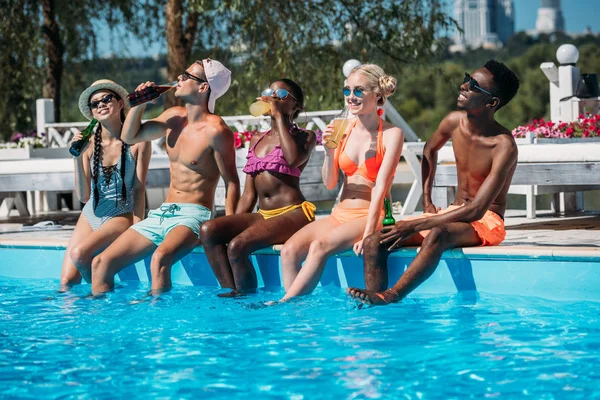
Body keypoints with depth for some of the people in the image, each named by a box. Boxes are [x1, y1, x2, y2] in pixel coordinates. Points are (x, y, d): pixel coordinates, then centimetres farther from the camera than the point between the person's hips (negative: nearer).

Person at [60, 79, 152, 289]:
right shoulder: (89, 143, -1)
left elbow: (139, 189, -7)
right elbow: (84, 196, -4)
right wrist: (78, 158, -15)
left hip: (121, 216, -4)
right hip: (90, 216, 4)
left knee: (80, 252, -29)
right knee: (67, 283, -9)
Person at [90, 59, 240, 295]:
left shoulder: (215, 130, -12)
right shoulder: (174, 116, 10)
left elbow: (231, 182, -10)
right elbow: (130, 136, 23)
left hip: (193, 215, -8)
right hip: (161, 214, 8)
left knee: (160, 258, -38)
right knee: (101, 263, -3)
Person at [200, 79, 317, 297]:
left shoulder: (304, 137, 4)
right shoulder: (257, 140, 21)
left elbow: (294, 159, -22)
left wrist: (279, 116, -12)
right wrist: (233, 226, 5)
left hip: (292, 213, -6)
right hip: (263, 215, 6)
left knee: (237, 246, -30)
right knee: (208, 230, -20)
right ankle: (232, 292, -19)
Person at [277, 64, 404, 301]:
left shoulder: (391, 134, -5)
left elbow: (381, 187, -13)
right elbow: (330, 184, 8)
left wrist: (368, 235, -21)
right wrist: (329, 152, -10)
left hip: (370, 217, -5)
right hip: (340, 214, 5)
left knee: (320, 245, -30)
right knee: (290, 250, -20)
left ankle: (284, 303, -25)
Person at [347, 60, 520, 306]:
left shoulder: (504, 146, -22)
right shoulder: (455, 122, -2)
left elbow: (476, 210, -27)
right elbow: (430, 150, 23)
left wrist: (416, 225, -27)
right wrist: (427, 202, 14)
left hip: (487, 222, -7)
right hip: (453, 213, 7)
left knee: (437, 234, -42)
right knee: (374, 242, -14)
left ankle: (391, 296, -44)